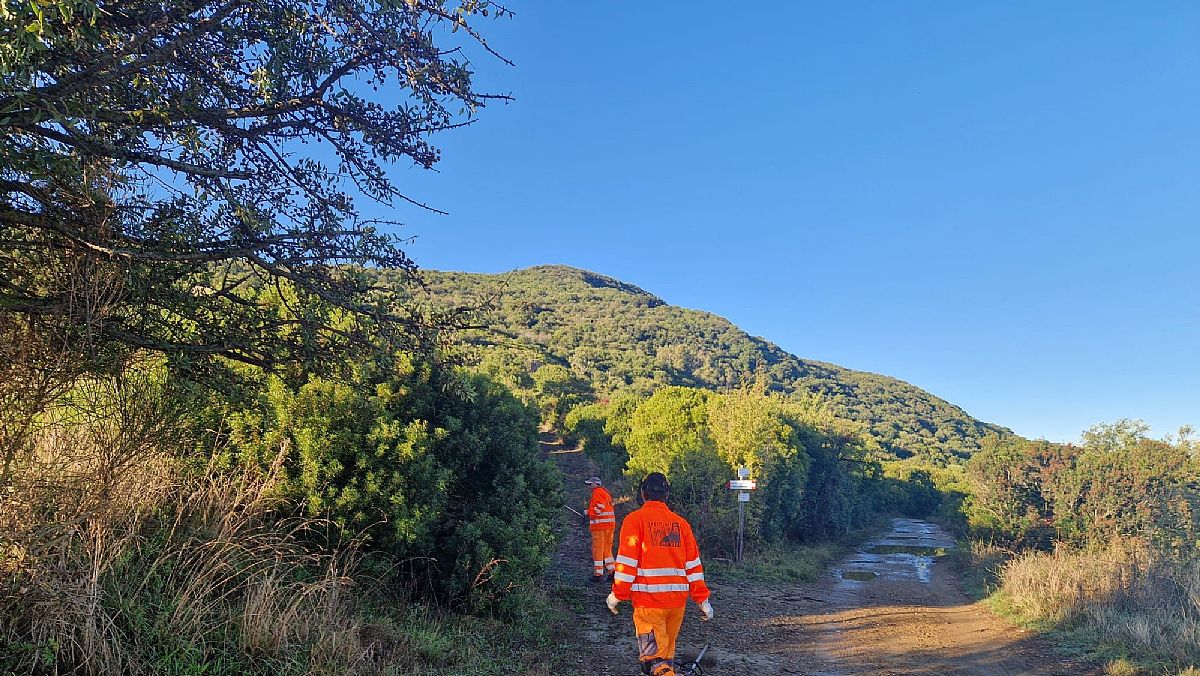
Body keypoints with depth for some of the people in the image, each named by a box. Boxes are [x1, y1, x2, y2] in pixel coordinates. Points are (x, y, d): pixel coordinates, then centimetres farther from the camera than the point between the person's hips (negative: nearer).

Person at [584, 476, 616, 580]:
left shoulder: (597, 493, -10)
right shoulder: (606, 492, 20)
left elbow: (599, 508, -20)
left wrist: (588, 512, -6)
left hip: (600, 525, -9)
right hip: (610, 524, 9)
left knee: (598, 549, -2)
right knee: (607, 549, 15)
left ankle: (598, 574, 0)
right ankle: (612, 570, 14)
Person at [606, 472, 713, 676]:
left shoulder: (635, 519, -3)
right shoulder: (681, 523, 9)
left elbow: (627, 561, -8)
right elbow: (693, 564, 9)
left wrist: (618, 594, 0)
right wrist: (702, 599, 12)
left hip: (648, 599, -5)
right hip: (678, 599, 5)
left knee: (654, 658, -6)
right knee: (667, 653, 21)